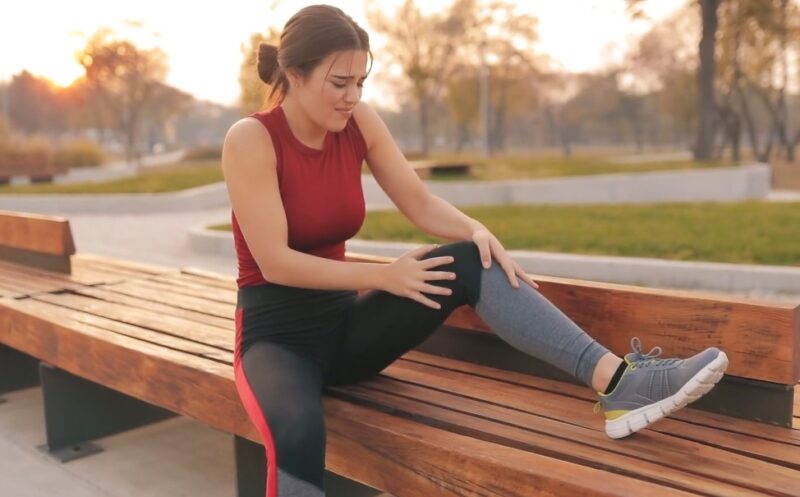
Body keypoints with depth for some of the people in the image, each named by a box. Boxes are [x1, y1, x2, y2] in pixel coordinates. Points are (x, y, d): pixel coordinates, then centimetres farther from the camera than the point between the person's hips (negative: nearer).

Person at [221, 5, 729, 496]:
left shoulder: (359, 122, -1)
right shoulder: (251, 139, -16)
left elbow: (420, 202, 0)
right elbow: (274, 262, -20)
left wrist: (476, 230, -21)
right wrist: (383, 276, -23)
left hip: (344, 320, 5)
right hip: (275, 332, -5)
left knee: (473, 262, -19)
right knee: (298, 433, -40)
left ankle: (618, 380, -31)